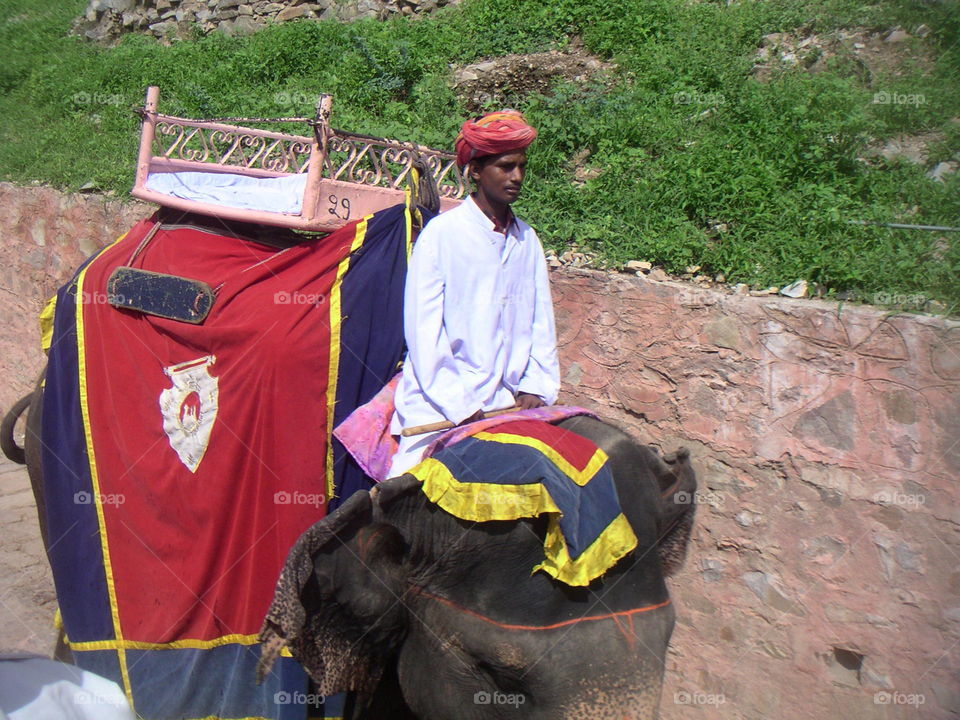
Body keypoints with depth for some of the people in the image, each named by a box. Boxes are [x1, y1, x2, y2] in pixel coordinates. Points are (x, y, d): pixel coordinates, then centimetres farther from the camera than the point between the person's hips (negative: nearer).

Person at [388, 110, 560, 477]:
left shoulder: (527, 240, 13)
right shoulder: (441, 233, -3)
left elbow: (541, 322, 15)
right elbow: (422, 328, -7)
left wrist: (535, 388, 2)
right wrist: (461, 407, -10)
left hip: (506, 406, 5)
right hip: (438, 409, -4)